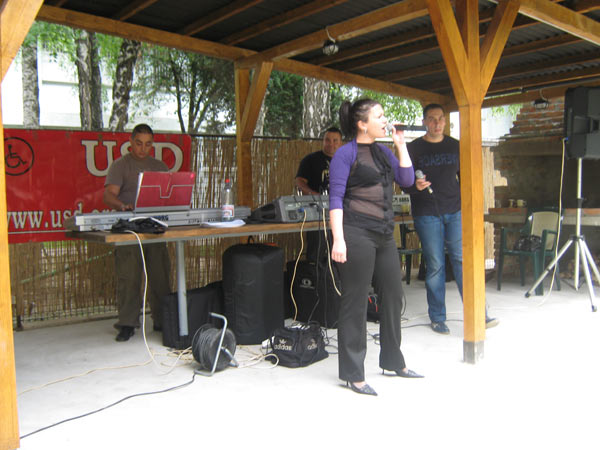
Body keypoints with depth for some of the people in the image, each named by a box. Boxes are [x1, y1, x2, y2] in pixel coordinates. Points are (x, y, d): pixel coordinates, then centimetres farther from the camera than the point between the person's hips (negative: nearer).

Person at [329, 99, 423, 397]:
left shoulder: (384, 152, 16)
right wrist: (338, 239, -19)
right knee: (355, 303, -1)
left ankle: (392, 361, 31)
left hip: (384, 234, 8)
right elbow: (336, 198, -11)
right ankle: (353, 374, 11)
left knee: (393, 297, 14)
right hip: (357, 233, -8)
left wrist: (401, 146, 5)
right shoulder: (346, 153, -6)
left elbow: (407, 180, 11)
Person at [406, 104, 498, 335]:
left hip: (455, 211, 2)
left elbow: (463, 176, 19)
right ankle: (437, 318, 11)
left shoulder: (455, 146, 13)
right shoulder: (413, 148, 3)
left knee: (462, 260, -4)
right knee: (435, 266, 0)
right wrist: (416, 186, -20)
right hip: (427, 214, -2)